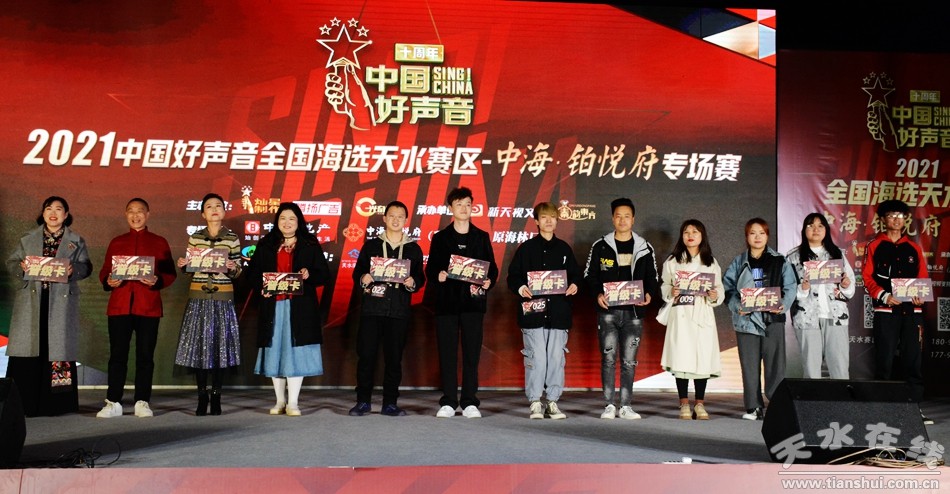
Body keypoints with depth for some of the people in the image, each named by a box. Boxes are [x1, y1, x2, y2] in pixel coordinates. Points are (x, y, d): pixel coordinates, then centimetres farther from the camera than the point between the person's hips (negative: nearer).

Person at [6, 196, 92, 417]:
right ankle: (23, 403, 2)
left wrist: (73, 270, -14)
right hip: (31, 301, 1)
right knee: (28, 348, -2)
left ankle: (55, 403, 6)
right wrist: (21, 267, -9)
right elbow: (11, 262, 12)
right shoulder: (28, 239, 13)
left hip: (61, 301, -1)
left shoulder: (76, 241, 9)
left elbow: (86, 266, 6)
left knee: (58, 347, -1)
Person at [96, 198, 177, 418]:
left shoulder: (159, 242, 10)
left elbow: (170, 274, 5)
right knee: (117, 355, 1)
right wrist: (109, 282, -9)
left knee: (145, 355, 1)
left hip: (148, 307, -1)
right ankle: (113, 402, 6)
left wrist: (157, 281, -15)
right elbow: (104, 273, 13)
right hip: (119, 306, 1)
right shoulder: (116, 243, 15)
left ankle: (142, 402, 8)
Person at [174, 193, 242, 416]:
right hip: (198, 298, 1)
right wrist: (183, 265, -7)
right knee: (199, 346, 2)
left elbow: (238, 272, 5)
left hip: (223, 299, -1)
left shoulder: (232, 238, 2)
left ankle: (216, 395, 11)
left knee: (220, 345, 1)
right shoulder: (195, 238, 7)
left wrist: (233, 268, -17)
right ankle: (202, 395, 13)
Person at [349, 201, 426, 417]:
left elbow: (420, 278, 8)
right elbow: (357, 273, 9)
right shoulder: (370, 245, 10)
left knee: (394, 358, 1)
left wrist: (413, 283, -13)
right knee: (366, 355, -3)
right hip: (372, 308, 0)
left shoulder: (413, 249, 11)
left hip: (399, 311, 0)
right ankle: (362, 401, 7)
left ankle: (390, 403, 9)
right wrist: (363, 279, -13)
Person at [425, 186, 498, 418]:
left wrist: (488, 282, -10)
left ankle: (470, 402, 6)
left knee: (472, 353, 0)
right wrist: (438, 276, -16)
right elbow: (430, 268, 6)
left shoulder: (482, 237, 12)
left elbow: (492, 267, 10)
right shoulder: (440, 237, 10)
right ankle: (448, 402, 8)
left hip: (473, 301, 0)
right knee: (447, 353, 1)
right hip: (447, 301, 0)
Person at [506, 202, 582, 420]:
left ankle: (553, 401, 12)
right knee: (536, 358, -5)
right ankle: (534, 402, 4)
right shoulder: (526, 248, 5)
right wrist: (520, 287, -17)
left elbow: (575, 273, 17)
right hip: (533, 311, -3)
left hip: (559, 313, 3)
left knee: (557, 357, 2)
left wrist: (574, 285, -4)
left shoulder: (564, 248, 14)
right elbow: (513, 275, 2)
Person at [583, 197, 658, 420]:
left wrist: (648, 294, -8)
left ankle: (626, 406, 9)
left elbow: (652, 277, 12)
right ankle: (609, 405, 4)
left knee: (629, 360, 3)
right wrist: (598, 294, -13)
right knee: (608, 357, -2)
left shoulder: (645, 248, 9)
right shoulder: (600, 246, 5)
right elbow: (589, 275, 5)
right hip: (607, 310, -1)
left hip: (633, 312, 1)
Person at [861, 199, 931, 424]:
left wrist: (920, 295, -7)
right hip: (885, 311, -2)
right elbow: (867, 277, -1)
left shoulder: (913, 248, 13)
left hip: (911, 310, 3)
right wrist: (884, 296, -15)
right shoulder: (875, 246, 5)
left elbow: (923, 278, 13)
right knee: (884, 359, -1)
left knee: (912, 358, 2)